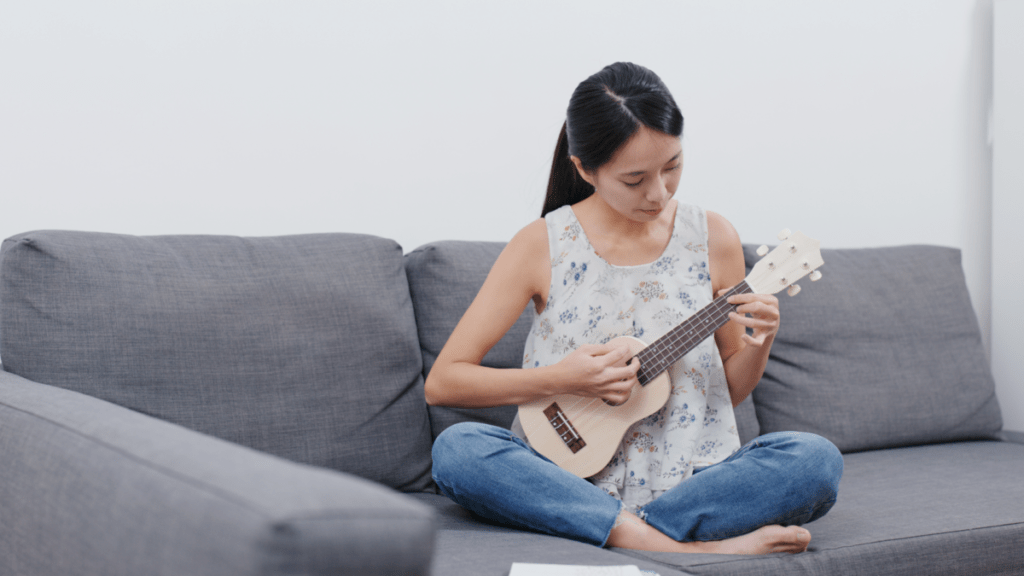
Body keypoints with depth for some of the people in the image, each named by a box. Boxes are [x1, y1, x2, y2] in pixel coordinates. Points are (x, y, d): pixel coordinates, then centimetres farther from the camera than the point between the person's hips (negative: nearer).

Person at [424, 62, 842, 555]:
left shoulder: (712, 239, 3)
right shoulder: (542, 246, -3)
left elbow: (730, 391, 13)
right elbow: (441, 383, -5)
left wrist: (758, 343, -8)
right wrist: (558, 380, -17)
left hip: (688, 479, 1)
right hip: (569, 479, -1)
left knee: (817, 459, -25)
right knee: (456, 449, -31)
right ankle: (696, 547, -32)